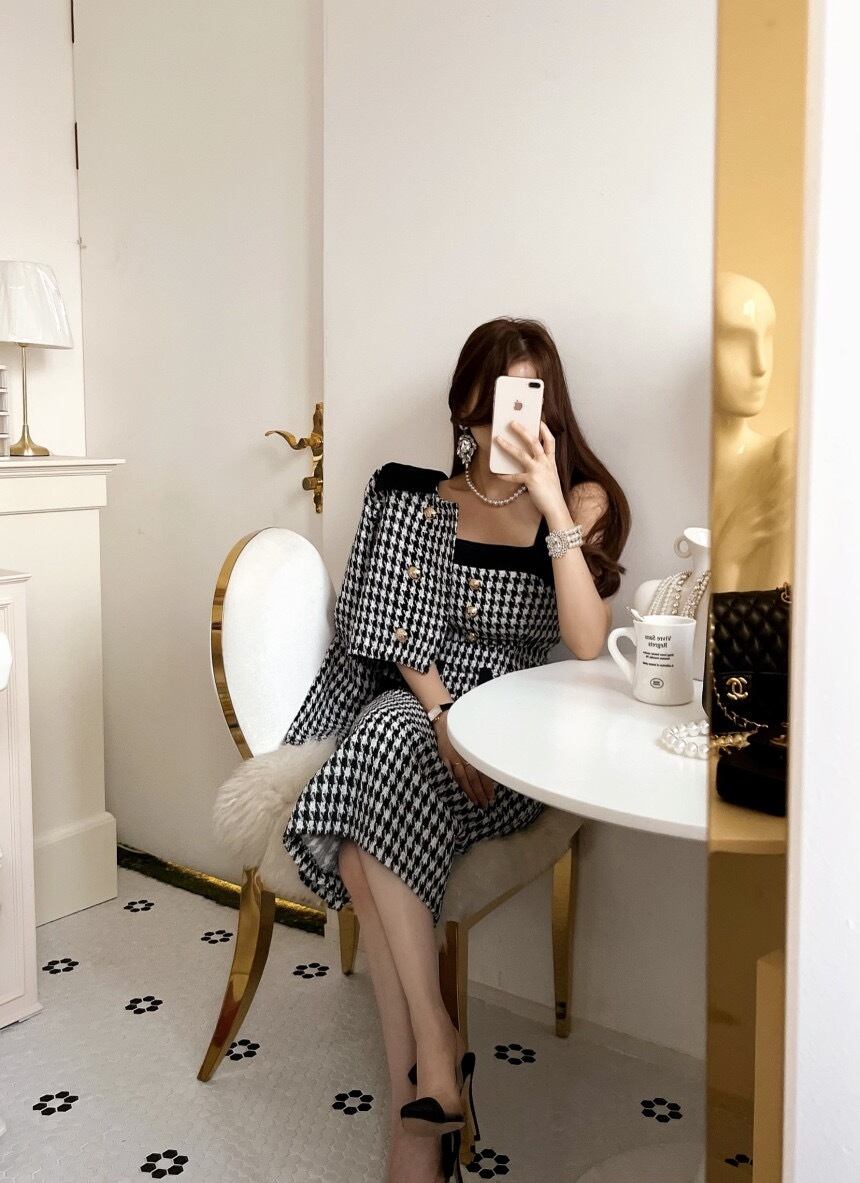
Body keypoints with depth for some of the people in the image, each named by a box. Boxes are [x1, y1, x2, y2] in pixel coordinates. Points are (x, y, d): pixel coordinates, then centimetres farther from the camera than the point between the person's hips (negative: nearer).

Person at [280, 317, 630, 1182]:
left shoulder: (584, 502, 3)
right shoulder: (420, 501, 8)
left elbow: (587, 647, -11)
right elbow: (403, 642, 2)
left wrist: (552, 507, -18)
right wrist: (446, 722, -15)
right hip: (413, 707, 3)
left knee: (369, 830, -29)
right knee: (387, 739, -33)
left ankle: (414, 1110, -20)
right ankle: (433, 1046, -25)